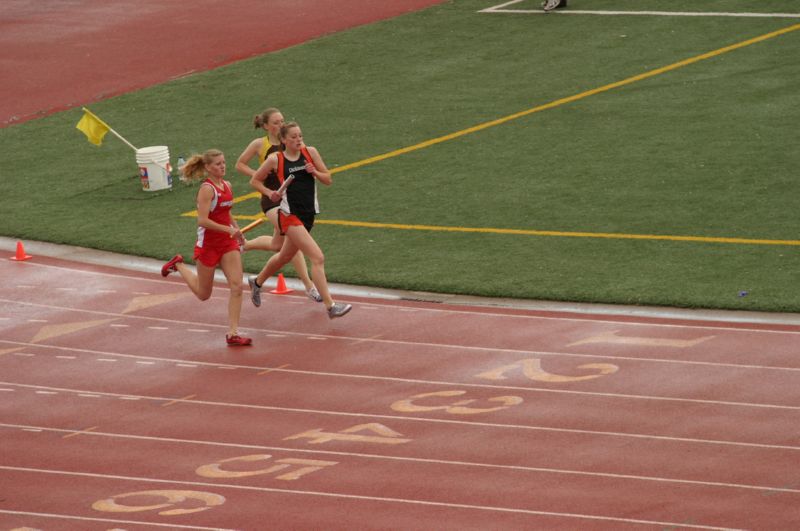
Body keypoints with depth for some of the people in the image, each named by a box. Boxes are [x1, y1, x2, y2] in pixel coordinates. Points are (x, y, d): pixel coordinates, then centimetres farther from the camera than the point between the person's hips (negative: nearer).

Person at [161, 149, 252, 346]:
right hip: (208, 244, -6)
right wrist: (229, 229, -30)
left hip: (227, 243, 6)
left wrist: (238, 232, 12)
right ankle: (178, 265, 36)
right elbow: (202, 220, -26)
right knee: (204, 294, 10)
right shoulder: (207, 189, -18)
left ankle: (233, 333, -7)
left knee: (237, 286, -9)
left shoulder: (227, 186, 6)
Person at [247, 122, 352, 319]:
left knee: (286, 256, 25)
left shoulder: (310, 152, 1)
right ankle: (330, 306, -19)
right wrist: (270, 193, -10)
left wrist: (314, 172, -14)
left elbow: (328, 180, 5)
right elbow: (255, 180, 6)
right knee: (318, 257, -18)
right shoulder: (275, 159, -7)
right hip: (290, 215, -6)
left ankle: (257, 282, 52)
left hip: (308, 214, 6)